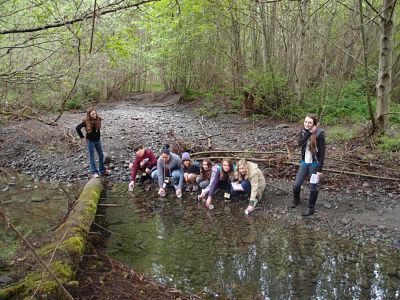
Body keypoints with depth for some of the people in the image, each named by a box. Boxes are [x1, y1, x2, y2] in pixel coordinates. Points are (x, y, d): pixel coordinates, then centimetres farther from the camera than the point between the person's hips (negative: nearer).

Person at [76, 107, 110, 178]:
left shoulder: (98, 119, -6)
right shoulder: (86, 122, -19)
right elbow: (78, 128, -15)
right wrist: (82, 137, -12)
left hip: (97, 140, 5)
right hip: (90, 141, -5)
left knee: (101, 155, 13)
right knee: (91, 157, 4)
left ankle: (102, 170, 27)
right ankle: (94, 172, 12)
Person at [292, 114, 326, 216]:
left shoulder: (319, 134, -17)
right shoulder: (303, 132, -2)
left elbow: (322, 153, -15)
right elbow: (299, 143, -21)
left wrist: (320, 169, -17)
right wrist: (308, 133, -28)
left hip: (315, 164, -5)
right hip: (304, 162, 5)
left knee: (313, 187, 5)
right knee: (296, 184, 8)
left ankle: (311, 207, 22)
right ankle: (296, 200, 37)